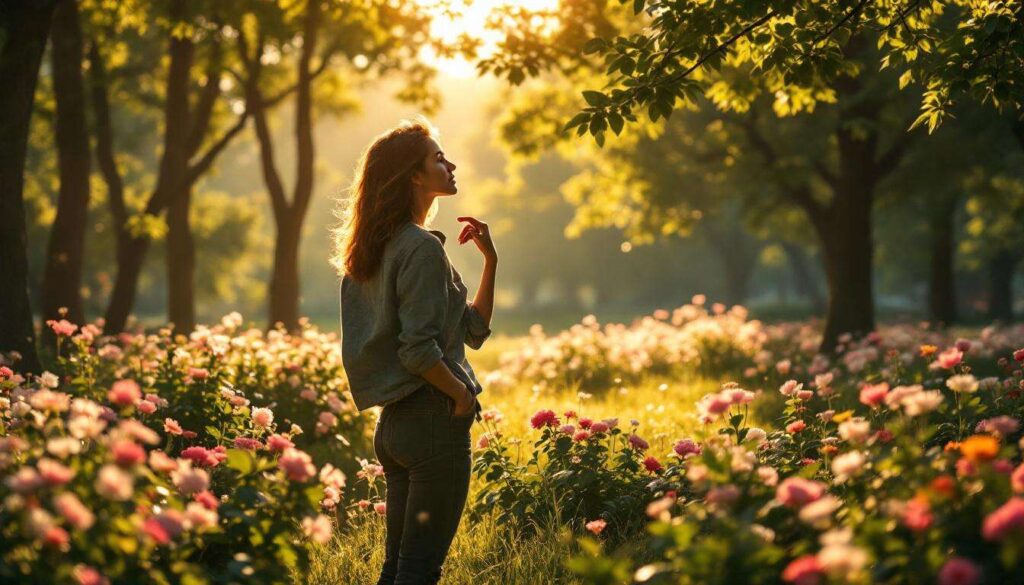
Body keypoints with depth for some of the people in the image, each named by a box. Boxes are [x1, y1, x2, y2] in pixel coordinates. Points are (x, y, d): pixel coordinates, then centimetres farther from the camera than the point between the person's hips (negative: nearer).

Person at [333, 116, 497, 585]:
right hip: (434, 421, -9)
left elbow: (472, 329, 17)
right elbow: (419, 349, -21)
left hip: (393, 423, 9)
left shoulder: (380, 248, 16)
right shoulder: (422, 247, -12)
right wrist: (461, 394, -7)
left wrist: (490, 261, 10)